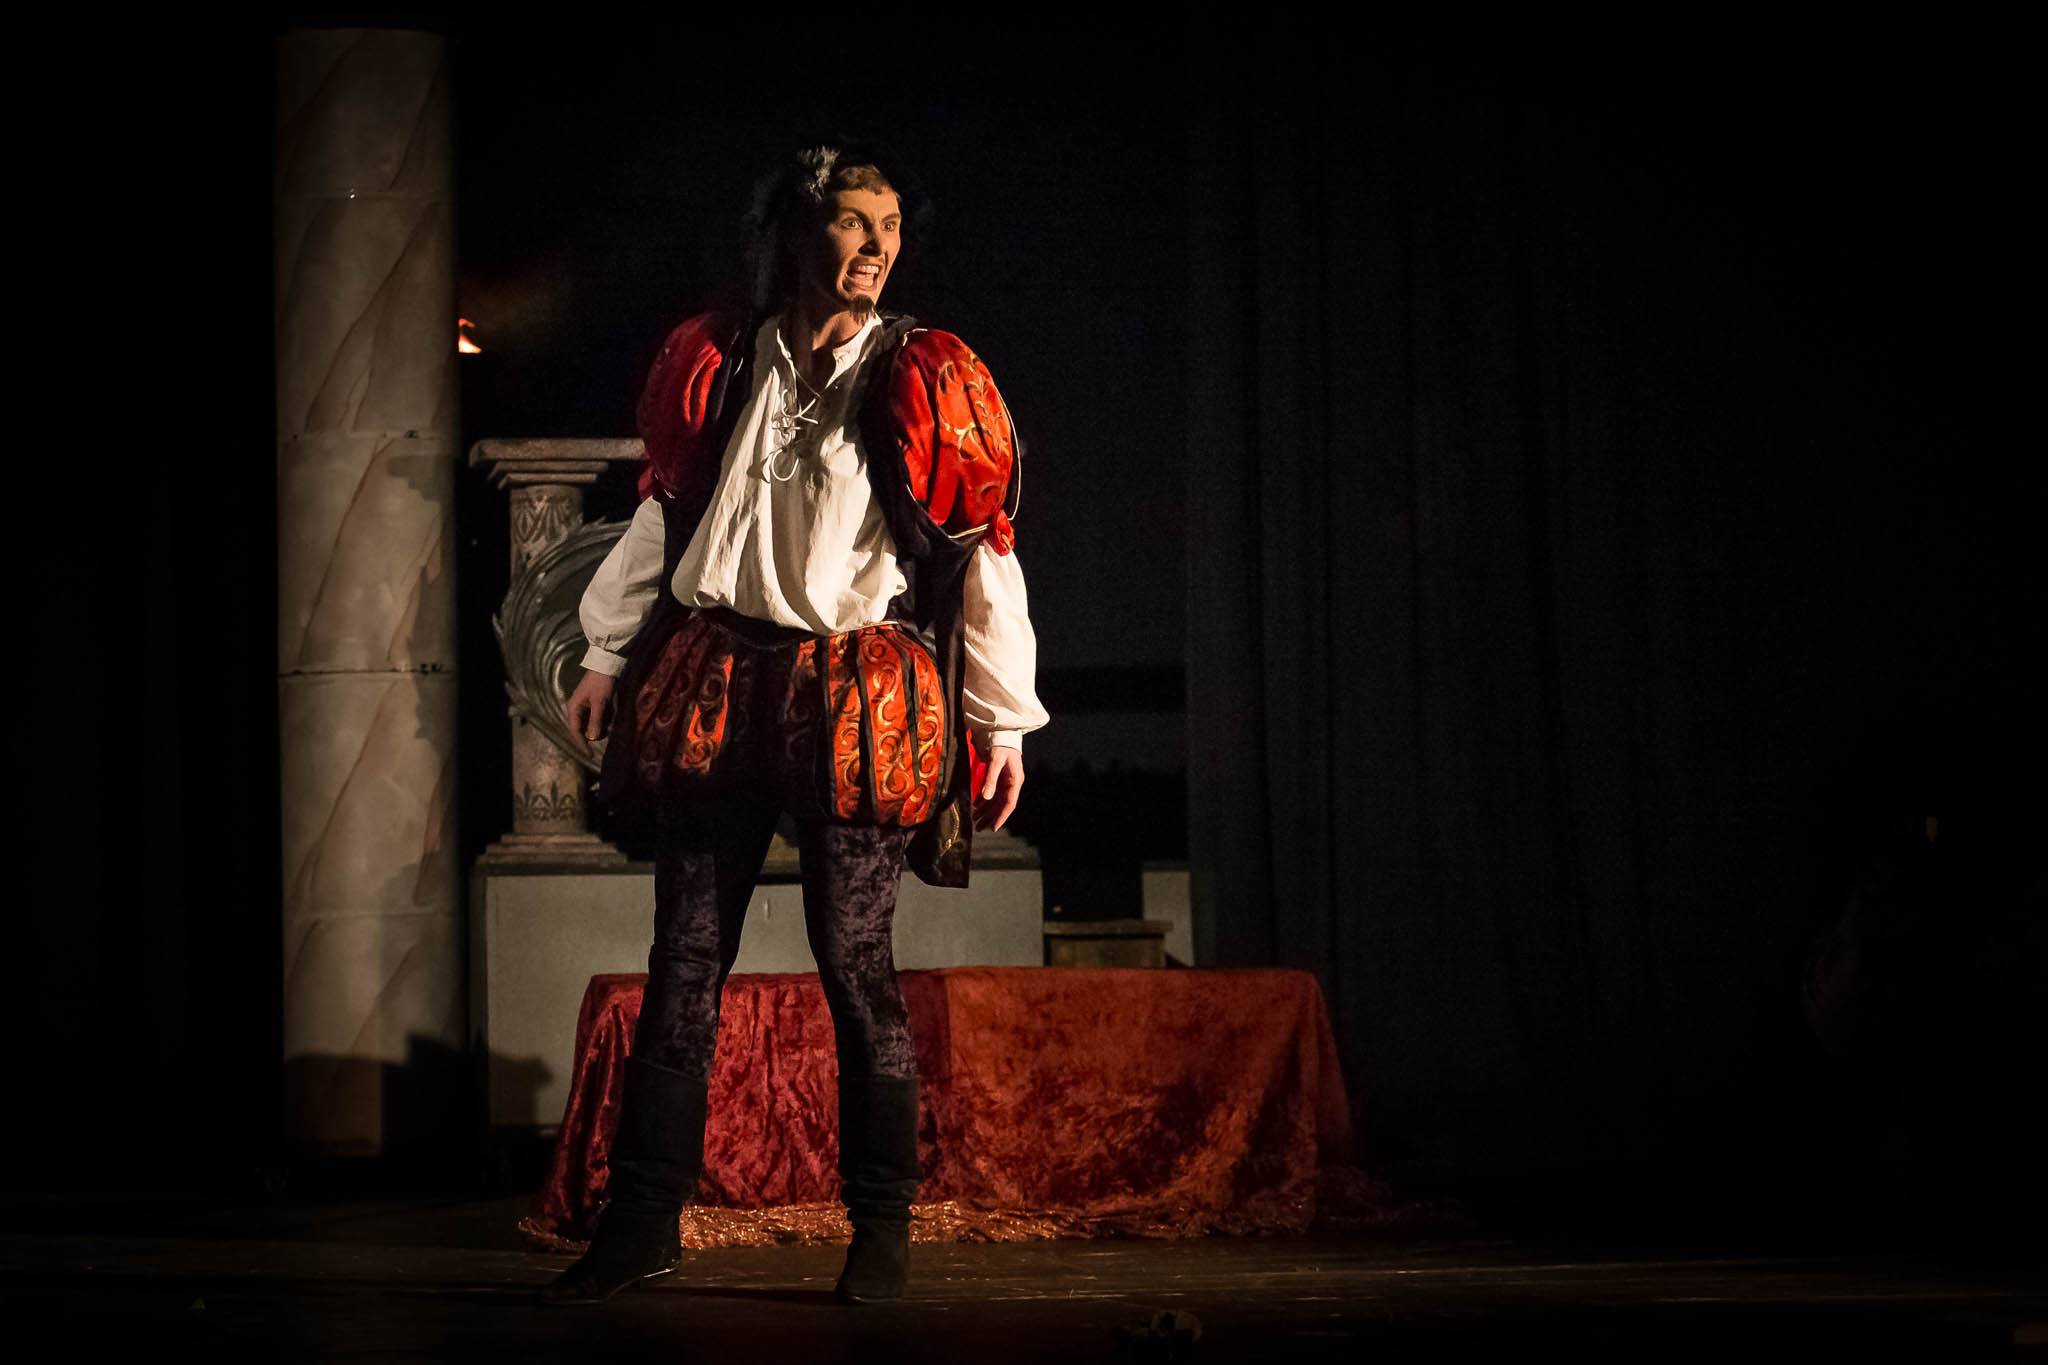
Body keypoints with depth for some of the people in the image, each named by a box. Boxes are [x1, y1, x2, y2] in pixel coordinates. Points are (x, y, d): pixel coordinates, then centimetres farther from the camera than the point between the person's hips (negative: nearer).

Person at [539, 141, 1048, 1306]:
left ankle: (884, 1230, 7)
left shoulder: (922, 380, 0)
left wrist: (1003, 720, -1)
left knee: (855, 959, -3)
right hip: (715, 691, 3)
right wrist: (612, 654, 15)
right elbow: (664, 514, 18)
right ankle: (646, 1220, 10)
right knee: (685, 959, 4)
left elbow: (984, 554, 1)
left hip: (854, 697, -3)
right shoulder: (717, 365, 8)